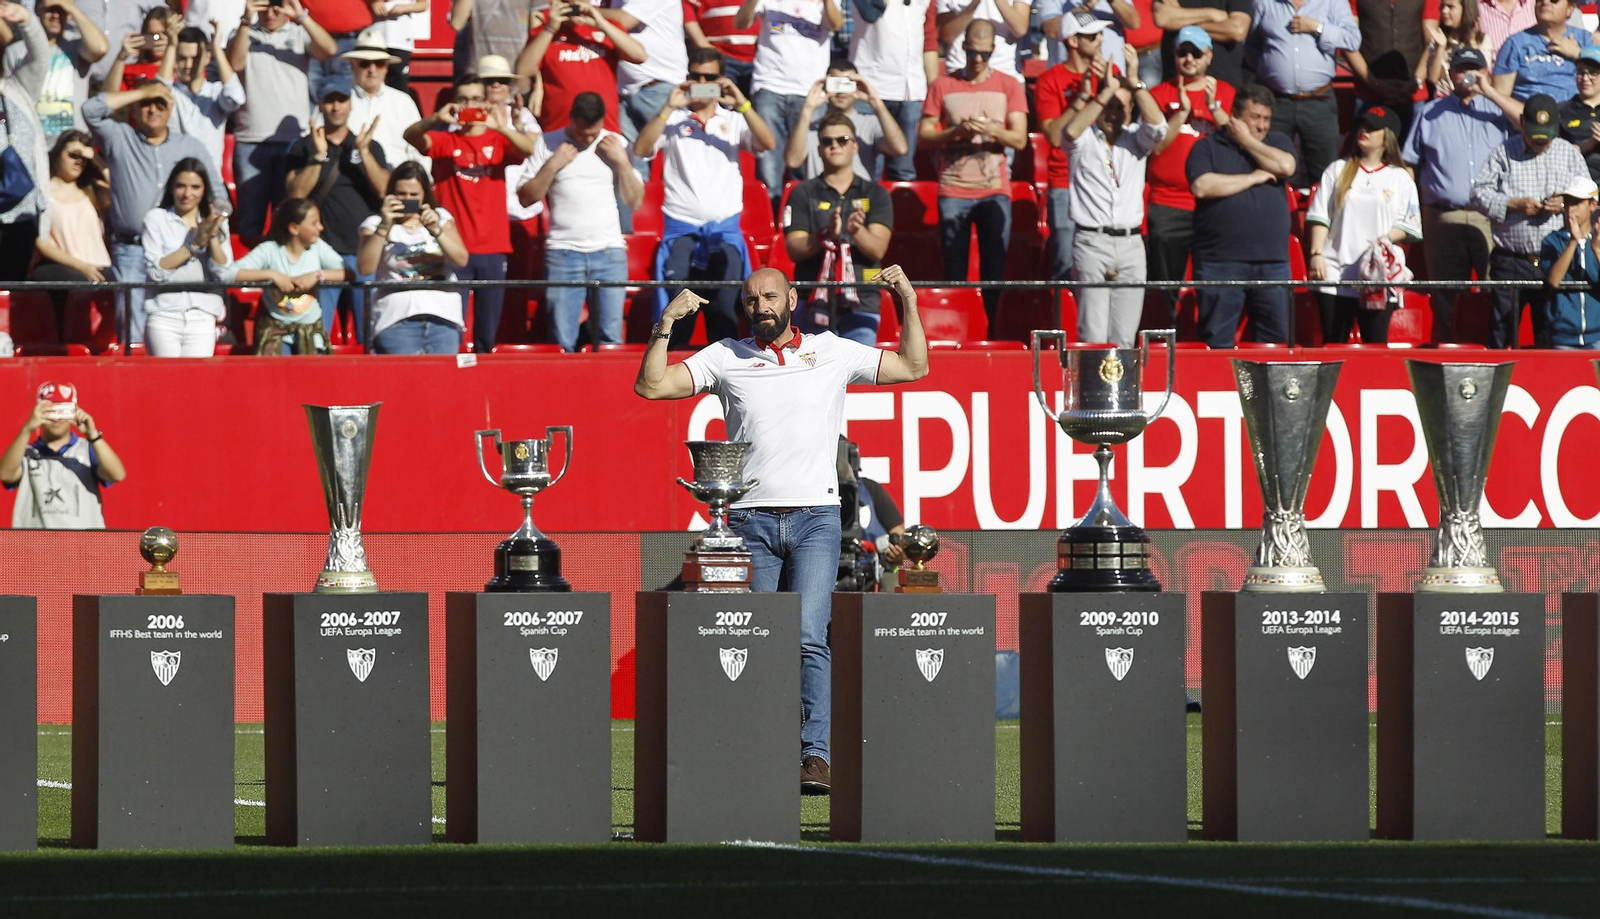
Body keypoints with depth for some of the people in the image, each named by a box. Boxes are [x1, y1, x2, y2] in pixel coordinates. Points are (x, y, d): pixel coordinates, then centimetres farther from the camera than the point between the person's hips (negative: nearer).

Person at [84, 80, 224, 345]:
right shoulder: (120, 139, 12)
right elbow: (92, 109, -3)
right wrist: (141, 93, 2)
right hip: (131, 252, -1)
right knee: (133, 334, -8)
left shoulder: (191, 147, 18)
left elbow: (216, 191, 19)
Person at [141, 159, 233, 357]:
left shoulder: (217, 223, 13)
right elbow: (155, 271, -7)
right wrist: (194, 245, -7)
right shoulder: (156, 219, 6)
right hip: (164, 316, -2)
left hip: (203, 317, 2)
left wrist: (213, 236, -8)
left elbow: (224, 274, 2)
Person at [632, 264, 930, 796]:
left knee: (809, 637, -15)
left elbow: (913, 367, 19)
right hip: (750, 519, 1)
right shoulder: (726, 358, 11)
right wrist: (666, 325, -3)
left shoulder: (832, 353, 12)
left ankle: (814, 753, -20)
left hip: (815, 516, -1)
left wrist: (909, 303, 10)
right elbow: (651, 386, 7)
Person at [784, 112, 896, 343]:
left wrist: (857, 231, -24)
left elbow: (878, 250, -2)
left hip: (861, 306, 0)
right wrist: (826, 235, -21)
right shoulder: (804, 193, 10)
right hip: (814, 304, 0)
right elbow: (793, 249, -1)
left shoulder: (875, 194, 11)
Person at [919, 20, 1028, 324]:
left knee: (994, 270, -5)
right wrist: (956, 133, -13)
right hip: (953, 191, 0)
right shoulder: (943, 86, 8)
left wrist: (991, 130, -17)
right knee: (954, 272, -2)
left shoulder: (1009, 86, 7)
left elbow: (1020, 139, 1)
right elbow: (924, 133, 4)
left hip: (995, 192, 0)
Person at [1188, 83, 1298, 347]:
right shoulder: (1207, 147, 6)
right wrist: (1253, 178, -3)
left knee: (1276, 338, 3)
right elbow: (1202, 186, -11)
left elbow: (1285, 166, -5)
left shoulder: (1276, 142, 16)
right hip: (1220, 262, -3)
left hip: (1272, 259, 3)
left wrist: (1246, 140, 2)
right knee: (1217, 342, -3)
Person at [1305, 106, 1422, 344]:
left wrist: (1386, 239, -12)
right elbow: (1318, 217, 7)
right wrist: (1316, 254, -5)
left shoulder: (1400, 179, 10)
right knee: (1333, 346, 0)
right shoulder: (1338, 171, 11)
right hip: (1336, 274, 1)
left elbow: (1410, 226, 7)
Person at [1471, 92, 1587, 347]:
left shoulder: (1569, 154, 11)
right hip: (1510, 263, -1)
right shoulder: (1504, 153, 6)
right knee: (1501, 337, 1)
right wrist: (1515, 204, -12)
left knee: (1551, 339, 2)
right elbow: (1479, 193, 1)